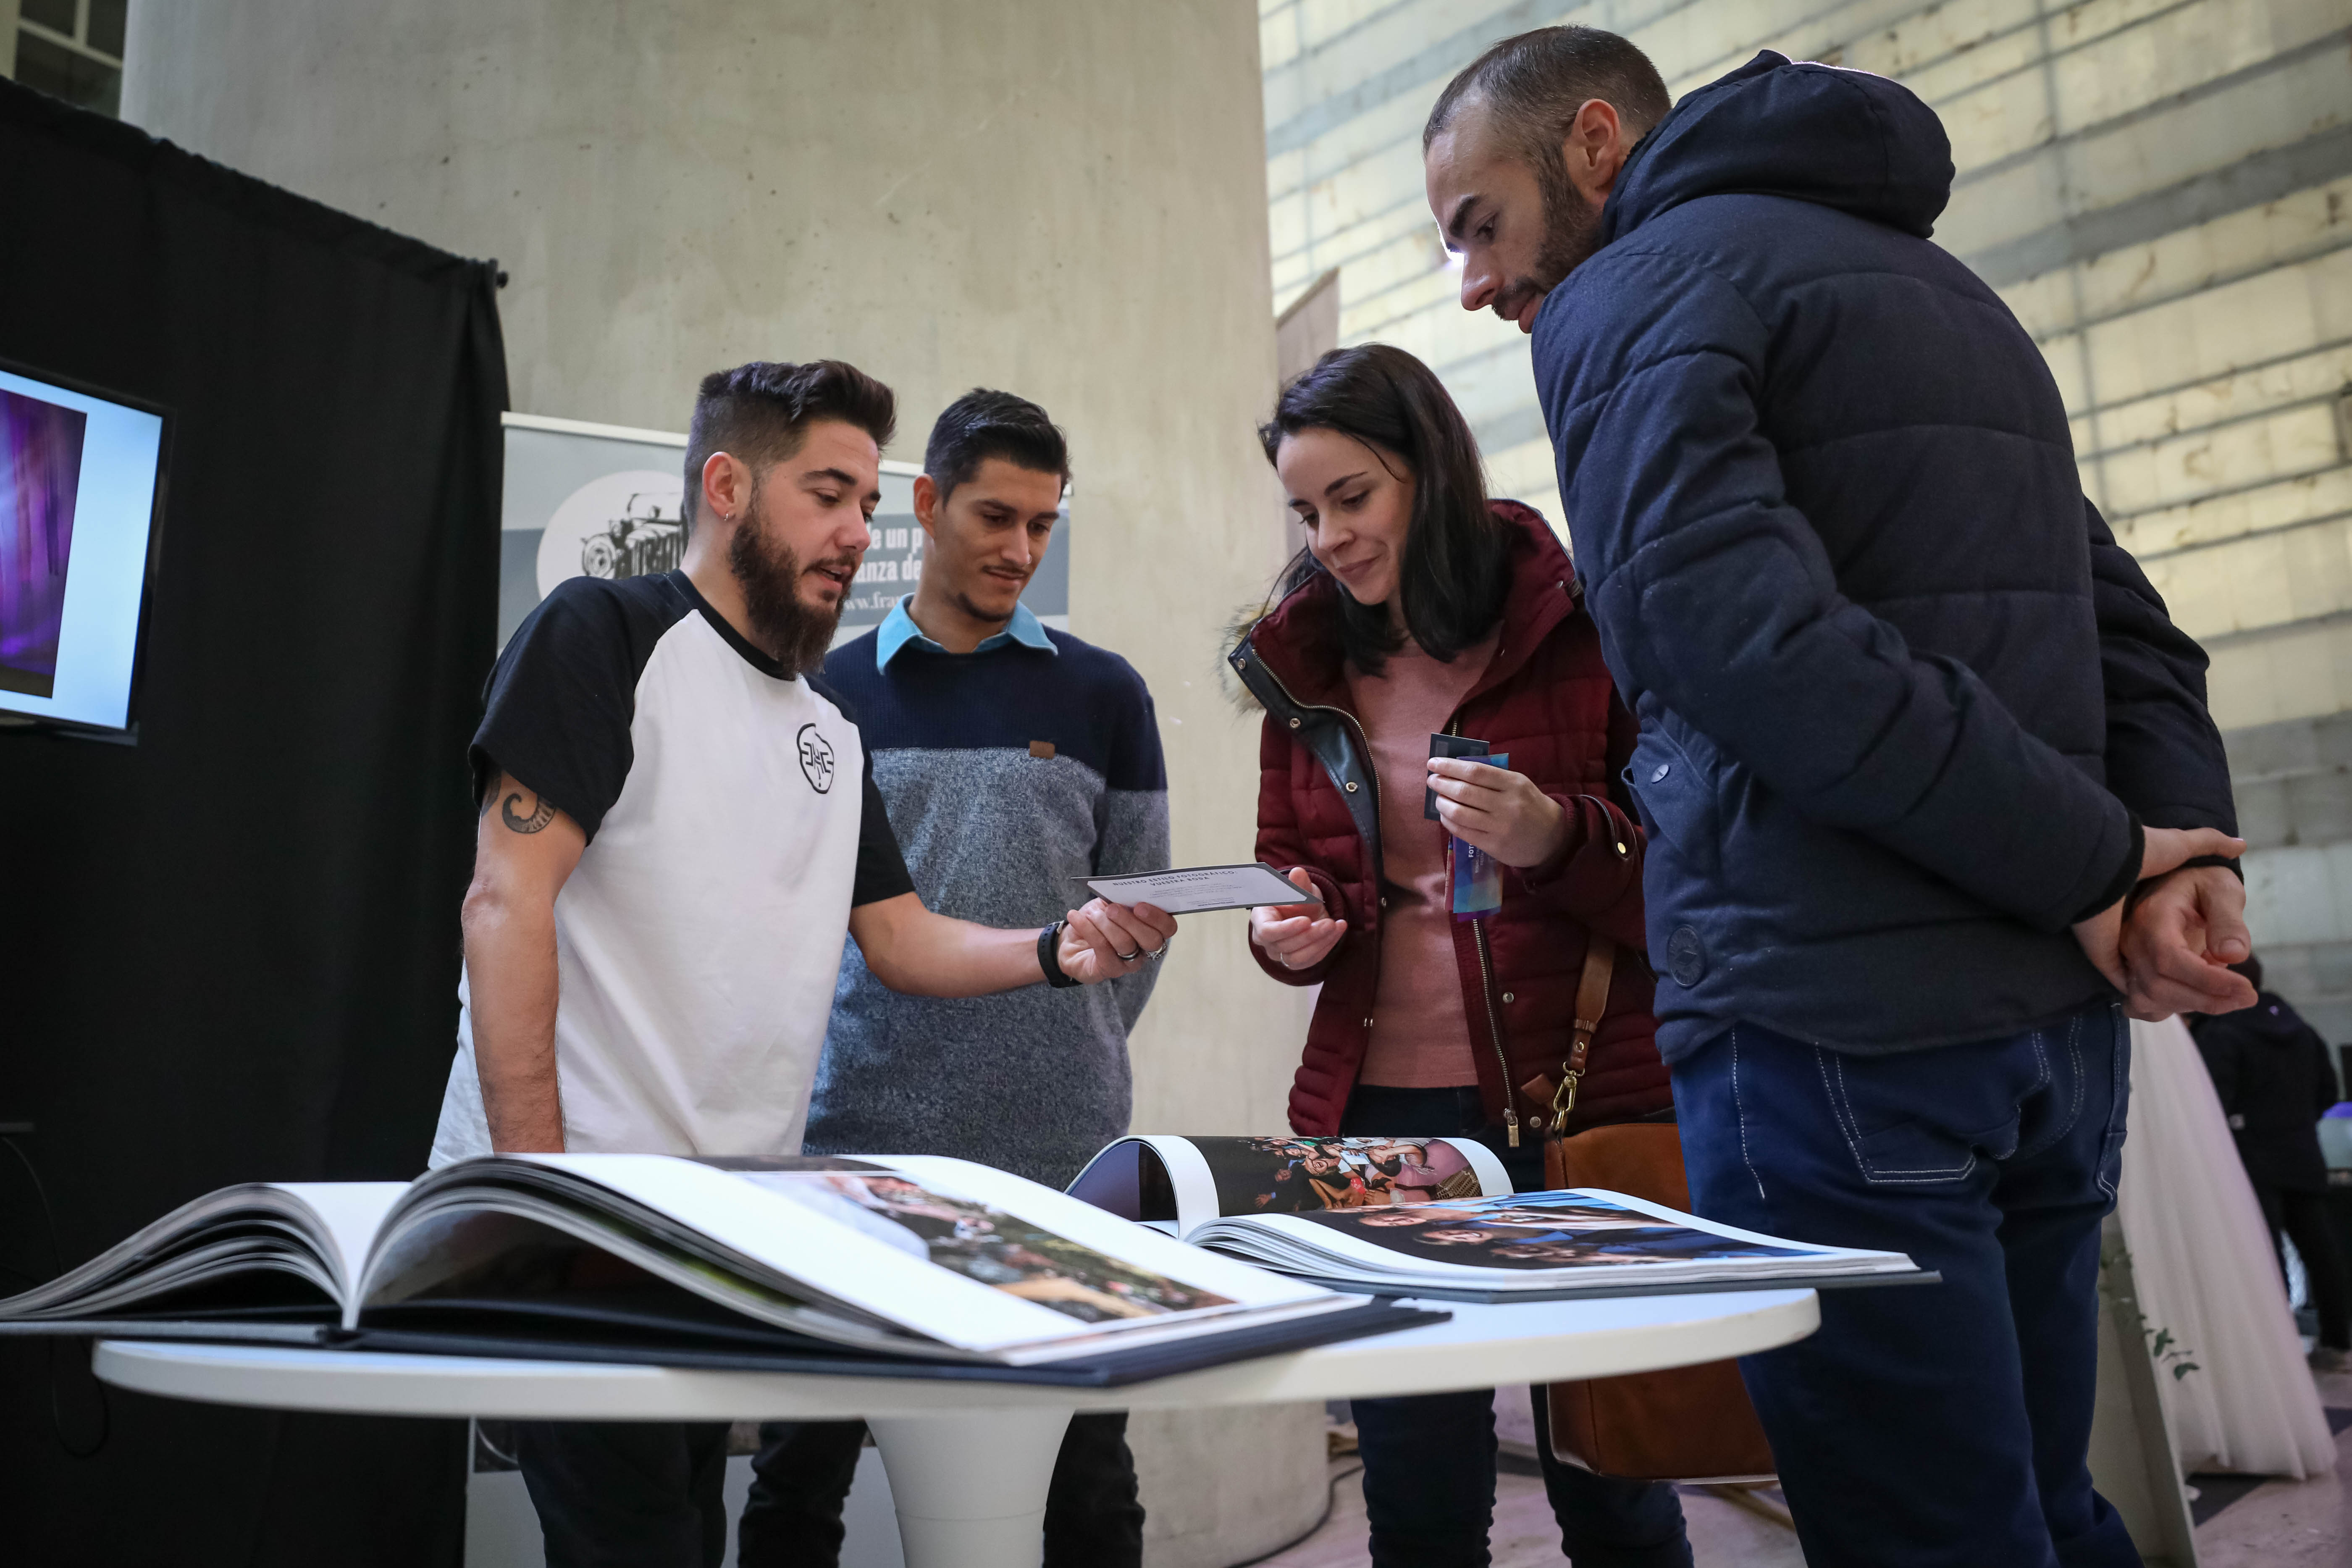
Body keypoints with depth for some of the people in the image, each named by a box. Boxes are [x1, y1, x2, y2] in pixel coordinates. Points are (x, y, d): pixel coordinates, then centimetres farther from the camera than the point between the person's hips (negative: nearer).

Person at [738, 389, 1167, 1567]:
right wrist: (819, 1063, 0)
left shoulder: (1103, 696, 7)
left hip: (1060, 1147, 0)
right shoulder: (833, 694, 7)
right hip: (858, 1133, 0)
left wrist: (1072, 1057, 5)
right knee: (799, 1467, 7)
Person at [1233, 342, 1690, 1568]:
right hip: (1379, 1115, 4)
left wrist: (1558, 838, -21)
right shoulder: (1304, 662, 10)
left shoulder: (1583, 627, -3)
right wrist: (1288, 932, -5)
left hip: (1581, 1109, -3)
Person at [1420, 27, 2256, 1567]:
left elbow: (1741, 632, -21)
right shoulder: (1942, 284, 23)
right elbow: (2123, 618, 15)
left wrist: (2089, 863, -13)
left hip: (1834, 1034, -8)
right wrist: (2181, 840, 0)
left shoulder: (1632, 298, -4)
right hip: (2053, 1026, 9)